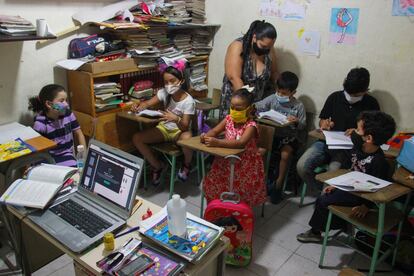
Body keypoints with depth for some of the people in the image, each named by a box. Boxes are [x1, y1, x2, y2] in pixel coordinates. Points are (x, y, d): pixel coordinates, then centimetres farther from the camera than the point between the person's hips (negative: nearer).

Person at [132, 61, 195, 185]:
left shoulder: (188, 101, -21)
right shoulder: (163, 92, -8)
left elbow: (185, 126, -25)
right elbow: (148, 103, -12)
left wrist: (176, 119, -47)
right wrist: (138, 107, -36)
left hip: (180, 130, -5)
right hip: (164, 128, 5)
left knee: (187, 139, -42)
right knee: (136, 138, -14)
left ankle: (187, 164, -4)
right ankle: (157, 166, 6)